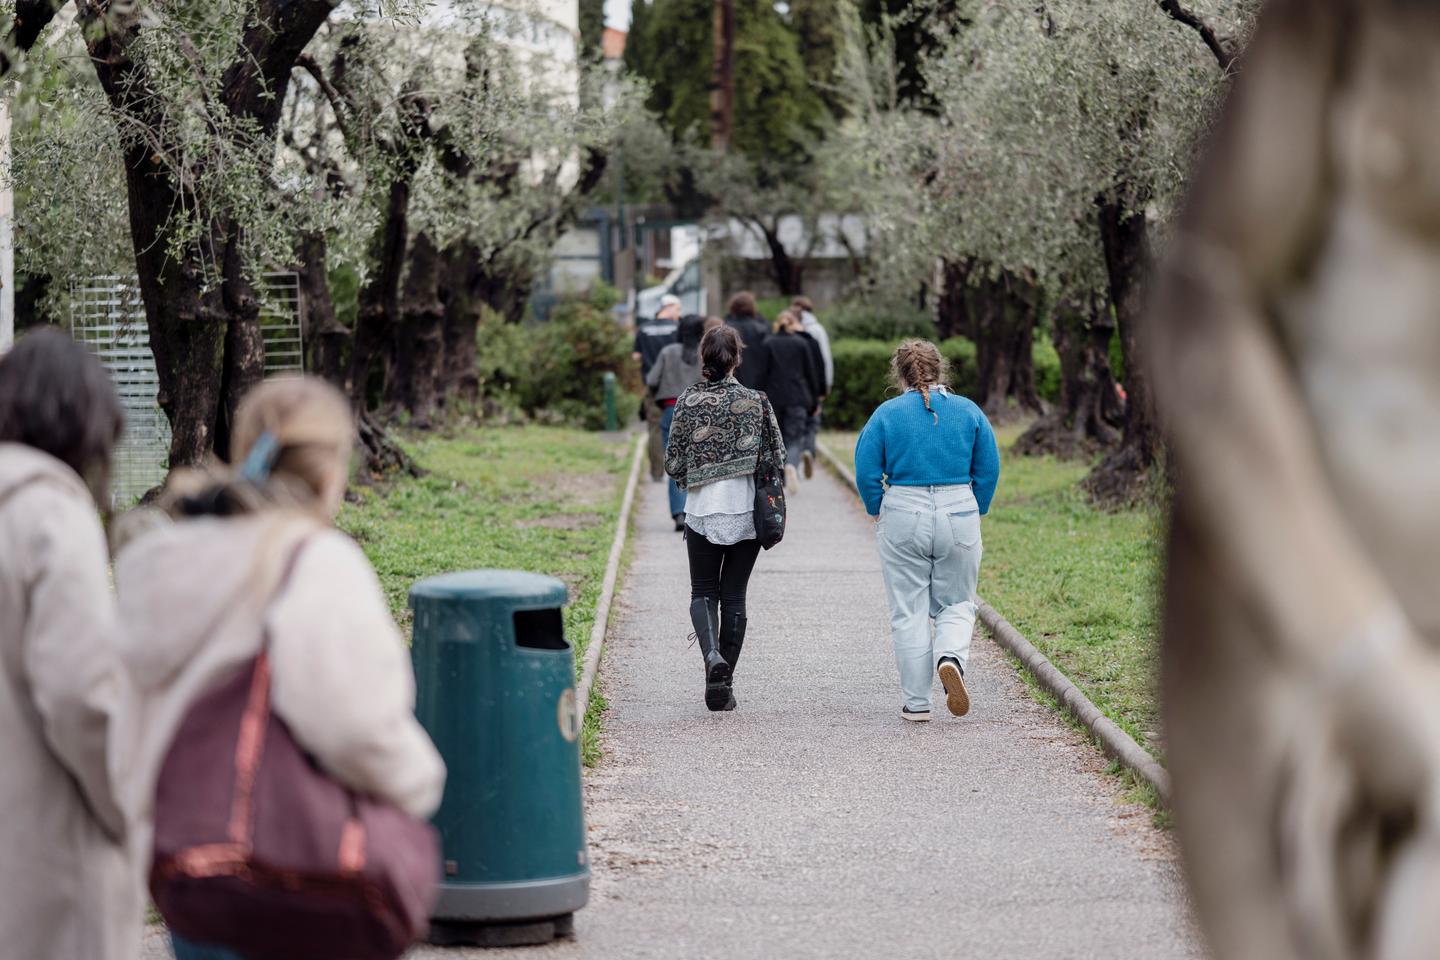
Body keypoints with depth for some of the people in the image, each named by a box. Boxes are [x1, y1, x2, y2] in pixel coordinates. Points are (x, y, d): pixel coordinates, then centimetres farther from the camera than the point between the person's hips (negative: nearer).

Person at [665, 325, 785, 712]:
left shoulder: (688, 401, -5)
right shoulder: (756, 401, -3)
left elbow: (673, 462, -3)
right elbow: (777, 456, 1)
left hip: (702, 510, -1)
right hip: (747, 511, 1)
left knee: (703, 592, 11)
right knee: (734, 595, 9)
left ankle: (712, 655, -18)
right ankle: (724, 682, 10)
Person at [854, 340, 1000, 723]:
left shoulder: (887, 414, -2)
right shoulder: (968, 411, 2)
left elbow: (866, 472, -3)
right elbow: (989, 469, 3)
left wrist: (878, 511, 13)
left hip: (904, 519, -1)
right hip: (959, 516, 1)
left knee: (909, 612, 7)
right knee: (956, 604, 14)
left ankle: (916, 702, 6)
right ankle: (951, 657, -17)